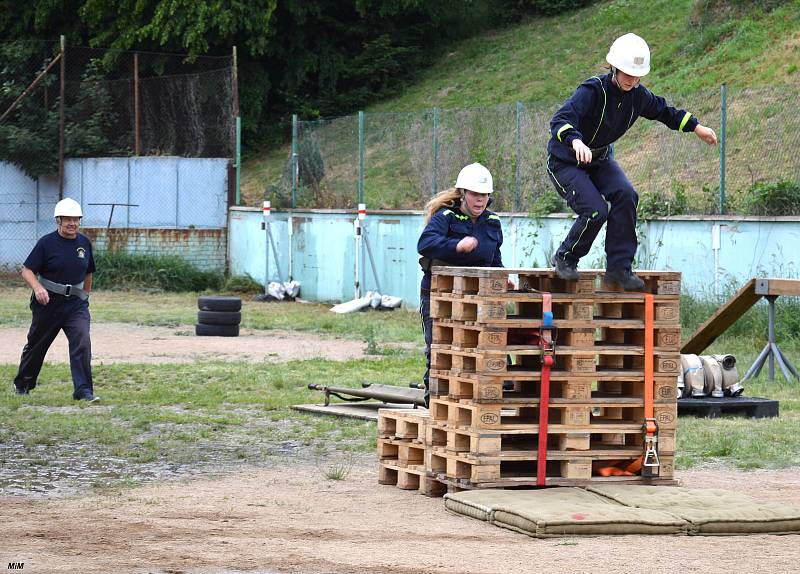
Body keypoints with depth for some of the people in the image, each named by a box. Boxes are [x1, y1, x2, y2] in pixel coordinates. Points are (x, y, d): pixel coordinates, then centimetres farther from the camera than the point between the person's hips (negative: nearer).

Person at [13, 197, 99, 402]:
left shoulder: (84, 243, 5)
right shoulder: (47, 243, -8)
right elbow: (27, 270, -10)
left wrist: (85, 296, 19)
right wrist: (38, 288, -27)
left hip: (76, 303, 2)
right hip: (48, 301, -2)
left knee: (82, 342, -16)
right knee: (37, 344, 12)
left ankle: (83, 390, -16)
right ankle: (22, 384, 34)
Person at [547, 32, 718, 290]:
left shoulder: (638, 95, -7)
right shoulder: (592, 91, -28)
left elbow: (663, 111, 14)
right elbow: (560, 120, -42)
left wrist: (696, 127, 12)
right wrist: (576, 141, -62)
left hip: (600, 158, 6)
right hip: (566, 161, -6)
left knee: (625, 195, -20)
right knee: (596, 211, -23)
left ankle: (618, 268, -11)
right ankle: (565, 258, 6)